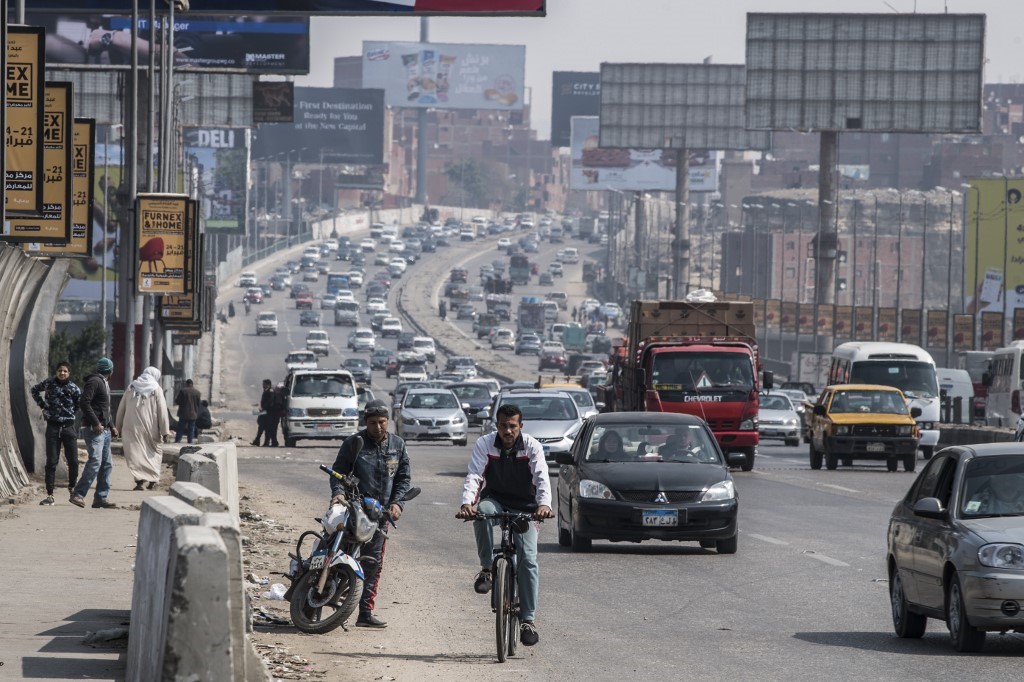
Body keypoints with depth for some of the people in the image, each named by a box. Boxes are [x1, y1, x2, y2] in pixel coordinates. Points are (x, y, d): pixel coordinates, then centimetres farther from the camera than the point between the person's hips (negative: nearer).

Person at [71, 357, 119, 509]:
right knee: (95, 461, -19)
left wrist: (111, 426, 24)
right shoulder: (94, 381, -9)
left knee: (106, 464, 8)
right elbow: (84, 403, -20)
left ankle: (101, 498, 10)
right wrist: (96, 423, -23)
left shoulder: (104, 384, 23)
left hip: (104, 430, 10)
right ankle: (78, 494, -22)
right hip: (93, 429, -10)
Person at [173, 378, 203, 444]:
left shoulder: (182, 391, -9)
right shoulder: (197, 392, 1)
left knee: (180, 429, 4)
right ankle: (190, 441, 3)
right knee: (191, 429, 7)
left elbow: (176, 401, -6)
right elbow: (199, 403, 7)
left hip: (184, 414, -2)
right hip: (193, 414, 2)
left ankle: (177, 440, 0)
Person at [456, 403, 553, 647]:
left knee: (528, 559, -14)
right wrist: (467, 503, -41)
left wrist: (544, 504, -44)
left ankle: (528, 619, -7)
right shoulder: (485, 444, -10)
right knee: (482, 512, -37)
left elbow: (542, 479, -23)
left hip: (524, 508, 0)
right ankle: (486, 569, -22)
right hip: (495, 501, 0)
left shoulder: (532, 447, -11)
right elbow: (473, 476, -21)